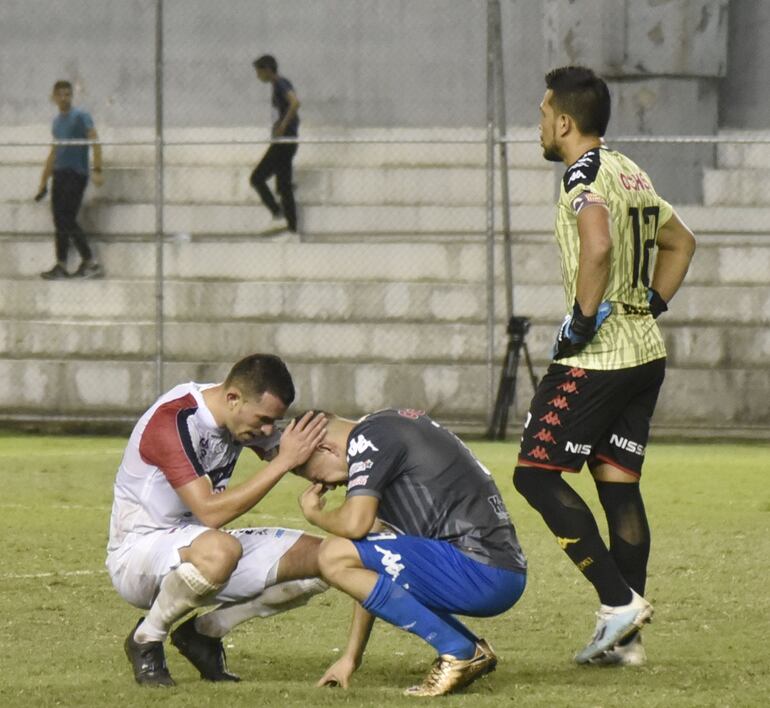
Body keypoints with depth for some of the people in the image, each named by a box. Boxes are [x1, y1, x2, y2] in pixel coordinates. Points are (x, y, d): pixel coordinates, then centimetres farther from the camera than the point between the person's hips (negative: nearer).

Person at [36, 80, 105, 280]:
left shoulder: (81, 117, -6)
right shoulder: (57, 121, 18)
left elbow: (95, 142, -15)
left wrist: (97, 170, -26)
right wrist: (43, 182, 25)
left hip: (76, 174, -8)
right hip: (59, 174, 8)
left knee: (67, 220, -14)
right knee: (60, 221, 5)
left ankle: (90, 262, -12)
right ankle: (61, 266, 7)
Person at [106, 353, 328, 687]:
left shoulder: (243, 414, 0)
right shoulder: (172, 421, -26)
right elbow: (210, 512, -32)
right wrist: (284, 460, -31)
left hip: (199, 545, 8)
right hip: (137, 553, -8)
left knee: (320, 559, -7)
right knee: (220, 550, -42)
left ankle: (204, 632, 4)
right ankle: (146, 640, -15)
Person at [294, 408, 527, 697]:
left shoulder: (368, 438, -6)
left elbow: (355, 524, -20)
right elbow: (374, 534, 24)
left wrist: (315, 515, 6)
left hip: (482, 573, -10)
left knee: (335, 556, -13)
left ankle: (458, 652, -9)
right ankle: (475, 650, 13)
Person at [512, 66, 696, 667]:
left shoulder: (586, 175, -13)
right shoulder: (631, 173, 15)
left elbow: (598, 247, -31)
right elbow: (680, 243, 29)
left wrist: (582, 321, -22)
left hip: (599, 356, -9)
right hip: (646, 352, 9)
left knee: (537, 473, -3)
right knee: (619, 482, 9)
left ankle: (619, 600, -10)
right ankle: (625, 636, 8)